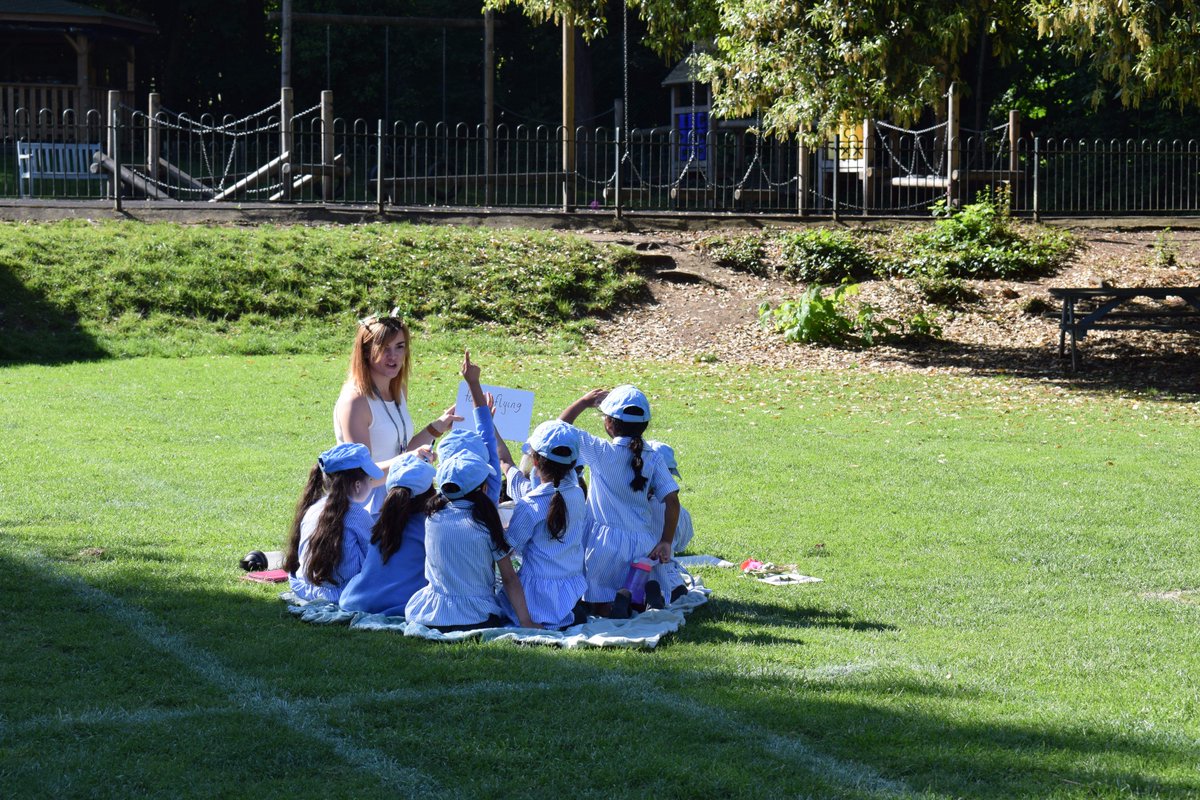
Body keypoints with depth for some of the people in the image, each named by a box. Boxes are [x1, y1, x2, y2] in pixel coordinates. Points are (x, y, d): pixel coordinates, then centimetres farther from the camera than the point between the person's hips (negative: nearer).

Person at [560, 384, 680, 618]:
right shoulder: (652, 459, 2)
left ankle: (620, 597, -21)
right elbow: (672, 501, -4)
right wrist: (665, 542, -1)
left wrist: (584, 401, 14)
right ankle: (651, 590, -14)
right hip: (644, 543, 2)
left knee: (600, 606, 11)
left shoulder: (600, 452, -7)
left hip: (606, 543, -2)